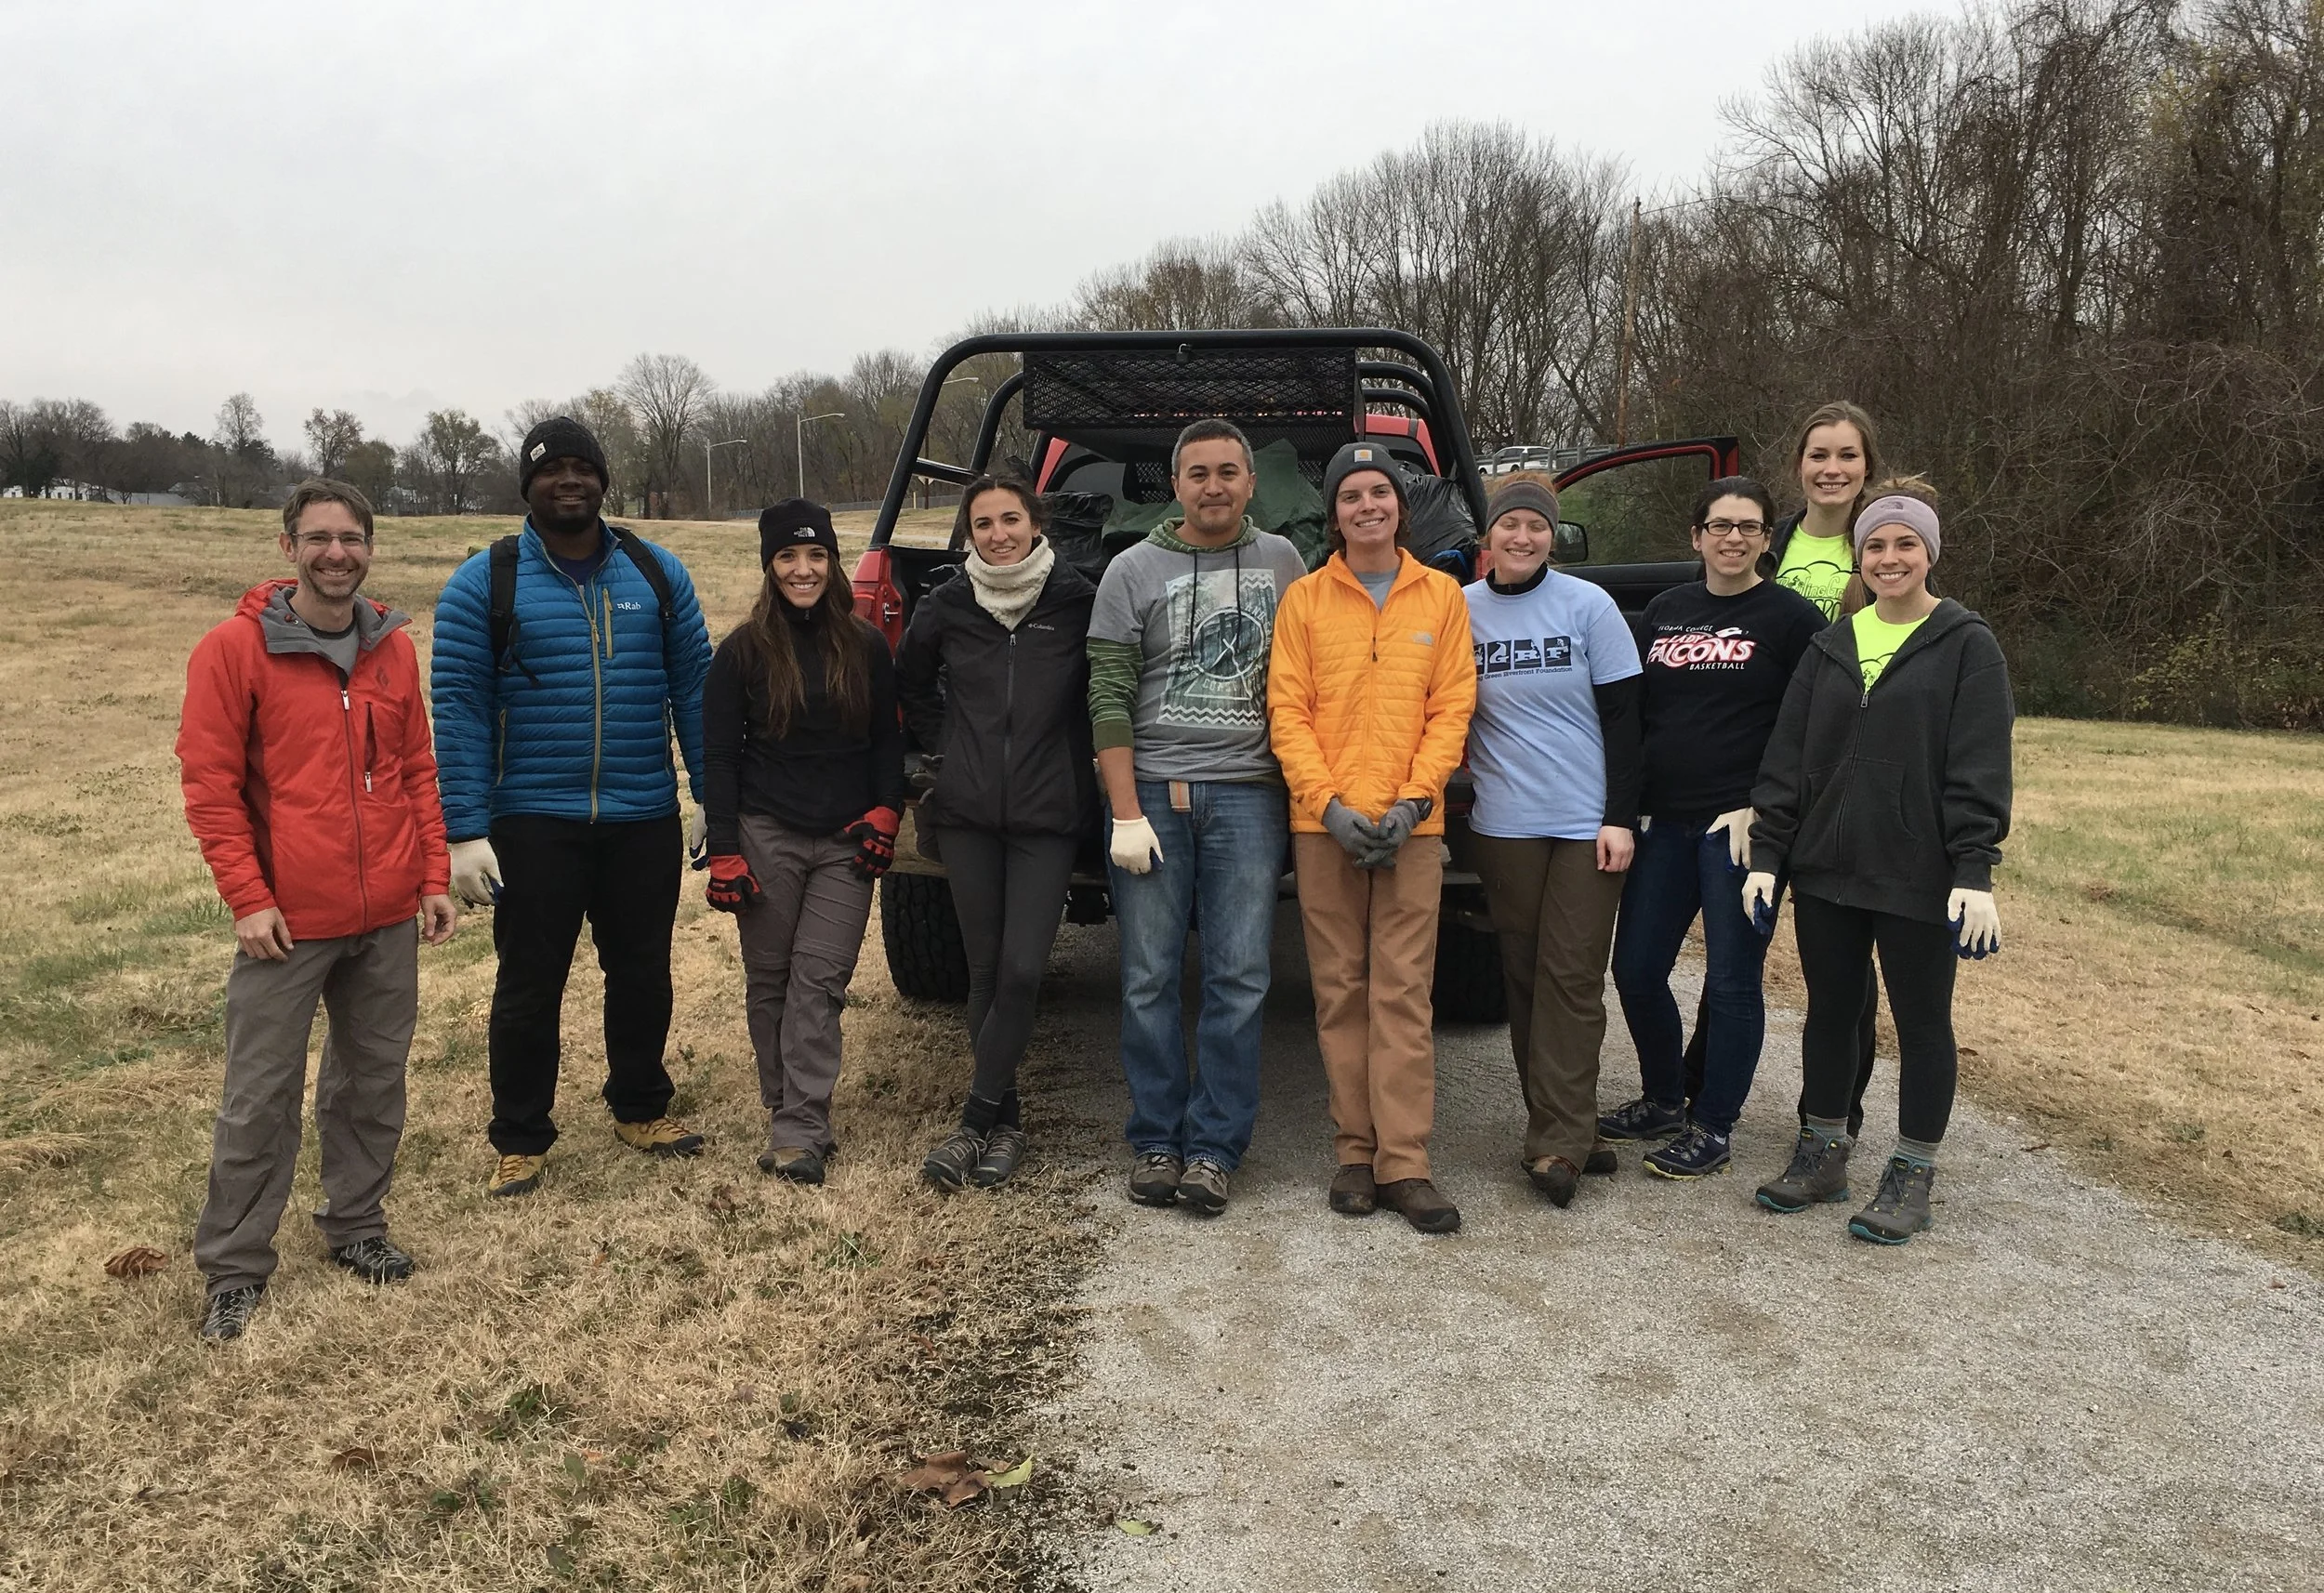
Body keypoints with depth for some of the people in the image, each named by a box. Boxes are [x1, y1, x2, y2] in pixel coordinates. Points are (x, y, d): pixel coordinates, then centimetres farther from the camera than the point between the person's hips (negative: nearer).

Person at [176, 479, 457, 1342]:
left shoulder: (394, 649, 6)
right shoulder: (234, 649, -7)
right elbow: (209, 783, -7)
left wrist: (434, 878, 6)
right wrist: (247, 899, -12)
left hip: (390, 917, 4)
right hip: (287, 920, -4)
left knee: (374, 1079, 14)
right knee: (260, 1098, 4)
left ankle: (356, 1226, 30)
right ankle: (234, 1267, 18)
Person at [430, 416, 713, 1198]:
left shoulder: (657, 573, 5)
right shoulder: (484, 583, -2)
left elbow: (693, 686, 5)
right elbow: (459, 709, -6)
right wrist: (465, 830, -12)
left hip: (644, 821, 2)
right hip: (533, 823, -2)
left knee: (643, 972, 15)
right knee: (530, 985, 7)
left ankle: (641, 1108, 34)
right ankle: (520, 1140, 22)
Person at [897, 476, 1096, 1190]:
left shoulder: (1078, 601, -4)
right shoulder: (945, 607, 3)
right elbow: (910, 683, 21)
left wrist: (1083, 761, 2)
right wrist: (945, 744, 12)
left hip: (1048, 815, -2)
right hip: (967, 811, 2)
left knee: (1022, 970, -10)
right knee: (985, 969, 6)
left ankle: (979, 1119, 1)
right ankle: (1003, 1119, 18)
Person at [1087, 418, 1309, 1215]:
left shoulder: (1280, 561, 10)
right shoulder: (1133, 571, 5)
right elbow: (1109, 698, 0)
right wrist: (1126, 813, -6)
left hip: (1246, 795, 1)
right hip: (1150, 789, 0)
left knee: (1239, 978, -2)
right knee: (1149, 979, 2)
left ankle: (1214, 1149, 8)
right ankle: (1157, 1143, 14)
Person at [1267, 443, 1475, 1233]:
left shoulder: (1442, 596, 7)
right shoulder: (1303, 600, 6)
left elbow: (1452, 708, 3)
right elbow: (1287, 713, 1)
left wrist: (1412, 801, -8)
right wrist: (1331, 805, -10)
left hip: (1412, 825, 0)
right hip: (1324, 824, 0)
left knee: (1403, 992, -2)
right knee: (1341, 991, 4)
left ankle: (1404, 1163, 0)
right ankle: (1355, 1150, 13)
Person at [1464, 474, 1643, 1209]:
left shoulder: (1588, 606, -2)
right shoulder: (1461, 610, 4)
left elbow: (1621, 717, -2)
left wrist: (1620, 816, -8)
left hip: (1588, 822, -2)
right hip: (1504, 823, 3)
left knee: (1572, 978, -4)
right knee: (1524, 974, 7)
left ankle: (1559, 1142, -3)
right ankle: (1558, 1125, 17)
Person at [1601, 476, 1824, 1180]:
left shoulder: (1791, 617, -3)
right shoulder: (1666, 610, 12)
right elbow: (1635, 712, 16)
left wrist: (1764, 807, -14)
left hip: (1741, 826, -5)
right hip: (1664, 823, 5)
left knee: (1731, 981, 2)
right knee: (1635, 969, 9)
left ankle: (1712, 1130, 15)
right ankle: (1664, 1099, 30)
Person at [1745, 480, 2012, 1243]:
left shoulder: (1965, 645, -3)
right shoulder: (1830, 646, 9)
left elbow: (1978, 768, -9)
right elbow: (1787, 756, 9)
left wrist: (1974, 873, -16)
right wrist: (1766, 854, 3)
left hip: (1918, 879, -4)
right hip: (1826, 868, 4)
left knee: (1922, 1021, 7)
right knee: (1829, 1009, 13)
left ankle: (1913, 1173, 19)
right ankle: (1824, 1152, 27)